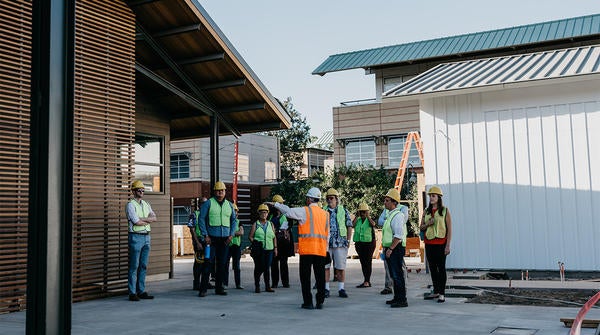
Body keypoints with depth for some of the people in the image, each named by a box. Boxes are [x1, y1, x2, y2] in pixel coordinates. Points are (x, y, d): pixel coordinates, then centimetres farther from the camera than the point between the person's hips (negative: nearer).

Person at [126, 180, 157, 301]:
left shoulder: (146, 204, 16)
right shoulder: (130, 205, -6)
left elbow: (154, 218, 3)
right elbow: (136, 222, -16)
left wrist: (142, 219, -11)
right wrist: (148, 220, -1)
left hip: (146, 237, 7)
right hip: (136, 237, -7)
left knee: (143, 265, 8)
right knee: (134, 266, -5)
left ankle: (141, 291, 13)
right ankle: (132, 293, -2)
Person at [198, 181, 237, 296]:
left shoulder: (229, 205, 14)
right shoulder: (208, 203, 0)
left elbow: (234, 220, 19)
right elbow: (201, 219, -3)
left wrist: (231, 235, 7)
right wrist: (205, 235, -9)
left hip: (225, 239, 4)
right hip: (212, 238, -4)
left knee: (222, 264, 7)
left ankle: (219, 288, 16)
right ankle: (203, 288, -1)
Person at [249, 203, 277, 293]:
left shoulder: (270, 224, 15)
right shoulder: (255, 224, 6)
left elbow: (274, 237, 16)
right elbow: (250, 236, 2)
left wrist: (275, 247, 9)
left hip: (269, 249, 3)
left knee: (267, 268, 4)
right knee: (258, 268, -3)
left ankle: (267, 286, 9)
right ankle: (257, 286, 5)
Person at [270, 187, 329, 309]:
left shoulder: (305, 211, -3)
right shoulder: (325, 214, 13)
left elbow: (288, 211, -4)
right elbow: (327, 234, 15)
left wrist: (275, 204, 9)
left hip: (307, 249, -4)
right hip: (321, 249, 5)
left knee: (305, 276, 3)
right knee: (320, 276, 7)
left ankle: (308, 302, 3)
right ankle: (320, 302, 8)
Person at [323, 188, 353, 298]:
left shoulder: (343, 211, 6)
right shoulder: (323, 211, 9)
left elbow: (349, 226, 7)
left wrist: (348, 240, 1)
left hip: (340, 243, -1)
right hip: (325, 243, 1)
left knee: (341, 267, 1)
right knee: (325, 266, 2)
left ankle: (341, 289, 9)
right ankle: (326, 289, 10)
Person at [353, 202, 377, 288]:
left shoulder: (370, 220, 1)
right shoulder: (358, 220, 11)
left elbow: (373, 224, -22)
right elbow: (352, 225, -8)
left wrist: (367, 216, -15)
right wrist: (357, 216, -6)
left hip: (369, 243, -5)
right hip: (359, 243, 5)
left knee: (368, 262, -6)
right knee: (362, 262, 9)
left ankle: (367, 281, -7)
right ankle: (366, 281, 17)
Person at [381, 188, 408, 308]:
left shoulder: (397, 215, -15)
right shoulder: (389, 215, 17)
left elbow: (399, 235, -22)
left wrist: (390, 249, -22)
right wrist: (386, 248, 19)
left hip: (395, 249, -10)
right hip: (390, 249, 10)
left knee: (398, 275, -8)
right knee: (394, 275, 15)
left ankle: (402, 300, -4)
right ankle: (397, 298, 23)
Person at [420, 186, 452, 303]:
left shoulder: (445, 211, -2)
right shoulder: (426, 211, 11)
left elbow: (449, 229, -5)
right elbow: (421, 227, 13)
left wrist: (448, 246, -11)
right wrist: (427, 224, -10)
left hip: (440, 243, -5)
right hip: (429, 243, 5)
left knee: (441, 268, -3)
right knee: (432, 268, 10)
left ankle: (442, 294, 1)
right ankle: (435, 292, 20)